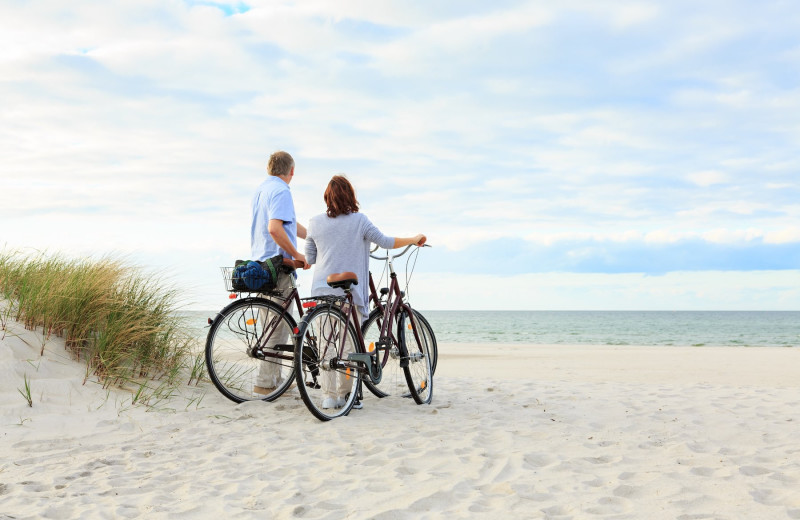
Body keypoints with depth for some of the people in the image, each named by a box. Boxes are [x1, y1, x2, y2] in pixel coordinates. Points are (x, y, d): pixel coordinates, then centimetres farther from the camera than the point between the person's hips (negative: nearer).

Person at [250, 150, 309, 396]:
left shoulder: (262, 189, 17)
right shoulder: (281, 191, -13)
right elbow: (275, 228, -27)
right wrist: (297, 254, -17)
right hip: (277, 265, -10)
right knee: (280, 326, -4)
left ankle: (274, 378, 23)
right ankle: (265, 382, -1)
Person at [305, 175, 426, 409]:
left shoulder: (315, 223, 5)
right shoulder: (359, 220, -2)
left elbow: (309, 259, 11)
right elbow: (385, 242, 0)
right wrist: (414, 239, 14)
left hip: (323, 291, 2)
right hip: (350, 292, -2)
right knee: (350, 345, 5)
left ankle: (329, 396, 2)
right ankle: (346, 394, 8)